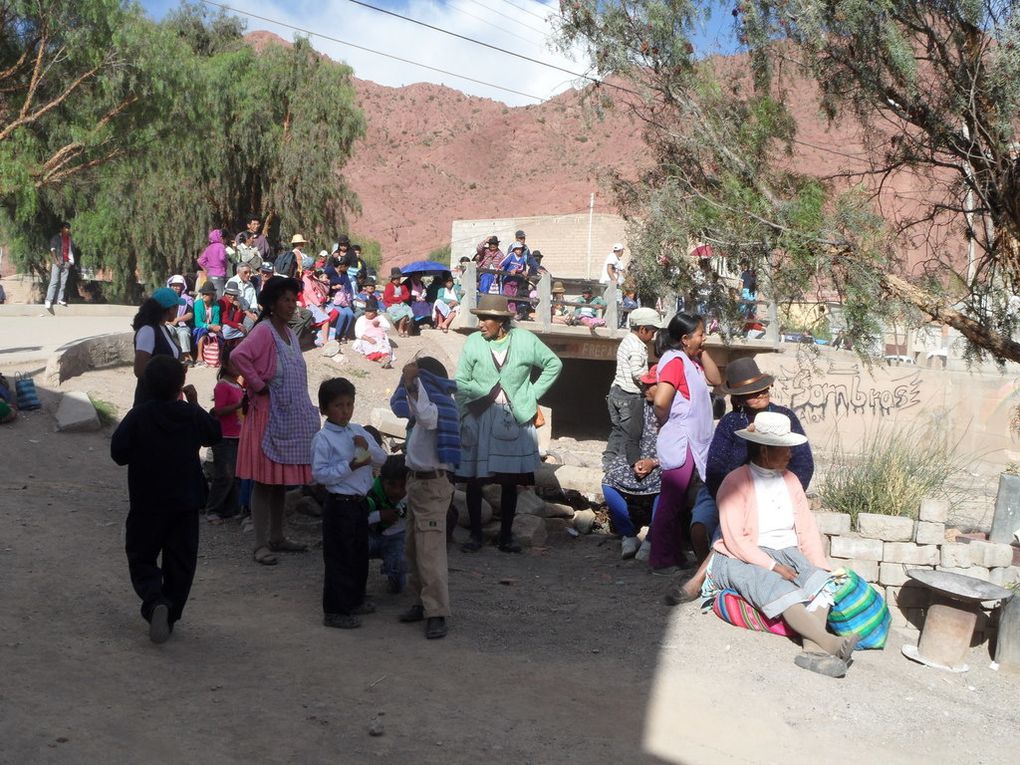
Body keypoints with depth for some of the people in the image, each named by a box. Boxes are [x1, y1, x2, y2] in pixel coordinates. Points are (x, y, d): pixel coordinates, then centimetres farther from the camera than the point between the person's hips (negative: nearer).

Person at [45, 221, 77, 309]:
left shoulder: (70, 239, 16)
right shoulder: (56, 237, 1)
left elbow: (72, 251, 20)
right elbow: (52, 249, -5)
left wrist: (71, 261, 8)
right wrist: (56, 261, -14)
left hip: (66, 263, 5)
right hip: (57, 262, -5)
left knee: (63, 282, -1)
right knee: (54, 281, -11)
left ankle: (59, 299, 0)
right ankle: (48, 300, -12)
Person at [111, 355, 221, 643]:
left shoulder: (138, 417, -13)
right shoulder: (192, 415, -5)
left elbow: (118, 453, -10)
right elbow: (214, 434, 14)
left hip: (146, 503, -2)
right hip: (186, 502, 2)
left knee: (141, 557, 10)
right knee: (180, 561, 12)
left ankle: (155, 601, -15)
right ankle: (170, 616, 14)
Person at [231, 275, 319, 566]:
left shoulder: (289, 332, 13)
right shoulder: (264, 331, -13)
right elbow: (238, 355, -31)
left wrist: (306, 410, 15)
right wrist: (258, 385, -21)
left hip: (292, 417, 8)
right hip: (268, 415, -8)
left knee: (282, 480, 14)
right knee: (265, 481, -4)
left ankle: (277, 537, 24)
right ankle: (261, 545, 1)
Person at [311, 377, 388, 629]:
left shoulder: (358, 431, 7)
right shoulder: (323, 438, -13)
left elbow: (382, 459, 7)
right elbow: (319, 473, -19)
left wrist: (368, 447, -12)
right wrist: (349, 466, -25)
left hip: (360, 502, 7)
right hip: (339, 504, -7)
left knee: (360, 553, 19)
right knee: (339, 557, 0)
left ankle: (355, 599, 36)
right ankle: (335, 611, 10)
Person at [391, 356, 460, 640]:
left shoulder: (437, 408, -16)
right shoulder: (424, 407, 12)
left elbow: (424, 414, -39)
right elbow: (398, 406, 27)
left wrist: (411, 383, -37)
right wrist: (405, 381, 14)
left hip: (432, 485, -10)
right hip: (416, 481, 10)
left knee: (430, 552, -11)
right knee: (414, 550, 15)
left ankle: (436, 614, -9)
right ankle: (422, 603, 25)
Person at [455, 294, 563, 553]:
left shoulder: (525, 340, -1)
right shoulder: (474, 342, -1)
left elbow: (554, 364, 12)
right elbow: (461, 383, 0)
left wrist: (533, 394, 4)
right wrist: (463, 418, -7)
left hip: (515, 419, 0)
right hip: (479, 419, 0)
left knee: (510, 481, 6)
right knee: (474, 480, 0)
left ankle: (506, 535, 19)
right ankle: (475, 534, 14)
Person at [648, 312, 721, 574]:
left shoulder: (691, 361, 13)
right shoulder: (675, 361, -17)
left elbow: (715, 379, 16)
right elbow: (660, 401, -28)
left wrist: (703, 353, 7)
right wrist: (667, 422, -10)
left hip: (690, 443, 10)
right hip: (678, 443, -10)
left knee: (678, 502, 16)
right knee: (671, 502, -3)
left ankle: (675, 555, 25)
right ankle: (661, 560, 4)